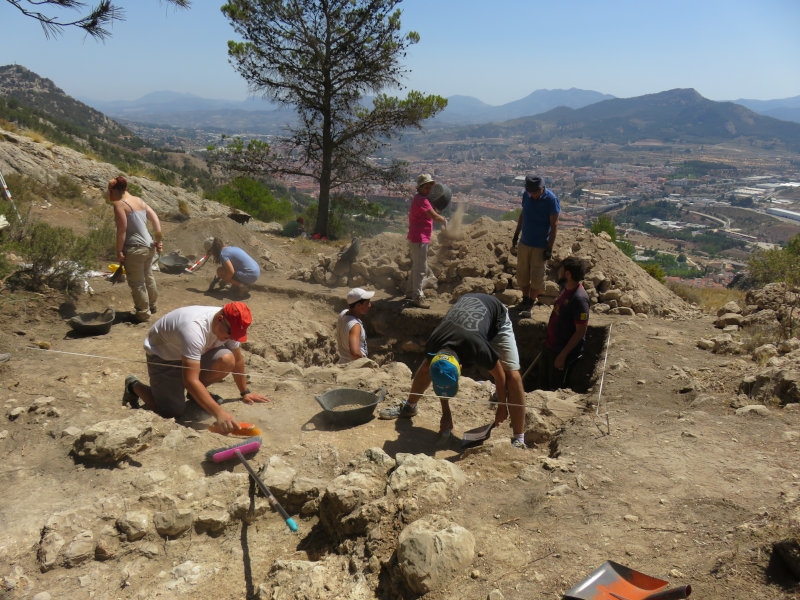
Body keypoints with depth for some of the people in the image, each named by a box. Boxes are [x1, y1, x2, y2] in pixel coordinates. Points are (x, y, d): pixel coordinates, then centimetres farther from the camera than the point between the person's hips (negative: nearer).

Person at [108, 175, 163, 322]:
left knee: (136, 282, 4)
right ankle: (153, 306, 38)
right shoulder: (139, 200, 11)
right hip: (149, 246, 8)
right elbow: (155, 218, 8)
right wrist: (159, 240, 8)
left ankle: (143, 313, 13)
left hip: (135, 248, -8)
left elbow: (122, 230, -17)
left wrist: (119, 252, -14)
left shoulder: (119, 204, -12)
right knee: (148, 277, 23)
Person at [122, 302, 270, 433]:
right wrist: (219, 413, -47)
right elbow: (190, 380, -44)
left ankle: (197, 393, 7)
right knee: (172, 411, -18)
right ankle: (134, 386, 11)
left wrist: (245, 392, 6)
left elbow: (237, 359, 2)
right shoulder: (194, 328, -41)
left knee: (227, 360, -23)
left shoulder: (230, 326, -18)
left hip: (195, 354, 6)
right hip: (162, 355, -6)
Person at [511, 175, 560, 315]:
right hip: (525, 242, 5)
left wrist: (550, 247, -15)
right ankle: (525, 298, 30)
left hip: (541, 245, -5)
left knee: (536, 275, 6)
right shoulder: (526, 194, -3)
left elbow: (554, 225, -14)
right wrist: (516, 234, 15)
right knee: (522, 272, 12)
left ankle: (532, 300, 25)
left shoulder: (551, 199, -18)